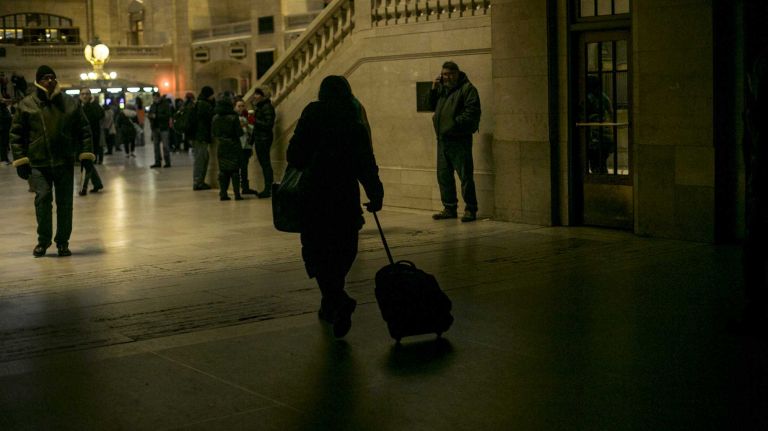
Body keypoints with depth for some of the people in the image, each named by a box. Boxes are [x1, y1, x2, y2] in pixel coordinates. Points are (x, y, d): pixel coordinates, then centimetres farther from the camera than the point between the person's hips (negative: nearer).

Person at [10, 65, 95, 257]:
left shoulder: (70, 103, 5)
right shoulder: (26, 105, 1)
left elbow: (84, 130, 9)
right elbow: (17, 134, 4)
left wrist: (86, 154, 2)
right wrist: (20, 160, -2)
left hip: (64, 162, 2)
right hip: (38, 163, -2)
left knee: (65, 202, 5)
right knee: (43, 198, -12)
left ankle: (63, 242, 17)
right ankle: (43, 240, 4)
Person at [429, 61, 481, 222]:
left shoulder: (467, 88, -6)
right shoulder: (442, 89, 18)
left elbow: (472, 111, -14)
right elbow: (433, 106, 23)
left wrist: (456, 123, -21)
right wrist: (433, 89, 8)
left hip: (459, 139, -8)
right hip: (443, 139, 8)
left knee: (465, 176, -6)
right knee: (443, 175, 11)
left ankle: (470, 210, 0)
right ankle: (449, 208, 20)